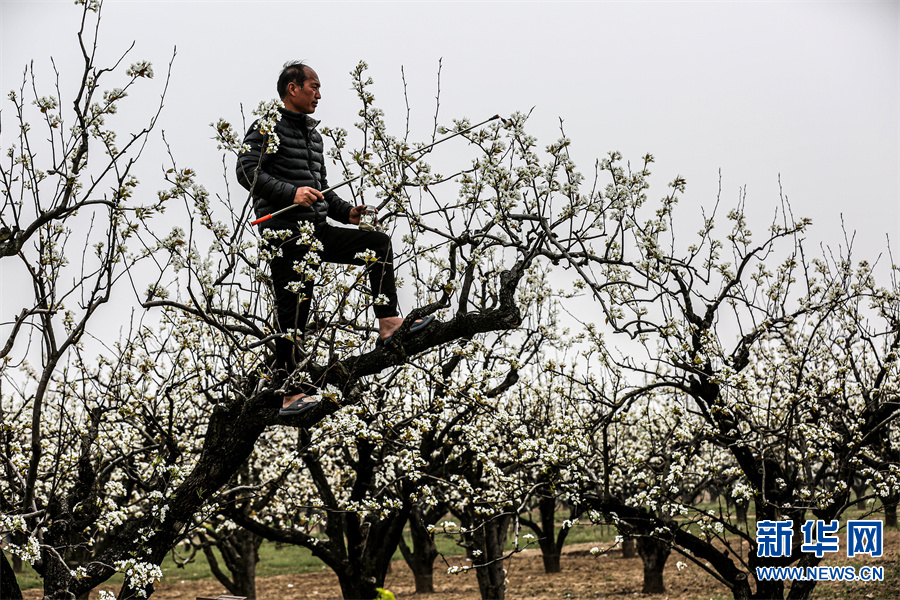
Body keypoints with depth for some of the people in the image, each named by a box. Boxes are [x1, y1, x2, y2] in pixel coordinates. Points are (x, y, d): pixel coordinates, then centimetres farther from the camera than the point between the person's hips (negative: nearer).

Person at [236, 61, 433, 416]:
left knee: (379, 244, 3)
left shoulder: (313, 134, 23)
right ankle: (293, 393, -7)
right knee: (293, 308, -9)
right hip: (285, 231, -8)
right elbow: (247, 171, -14)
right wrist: (292, 193, -24)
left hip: (317, 231, 8)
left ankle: (389, 323, -4)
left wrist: (347, 213, 13)